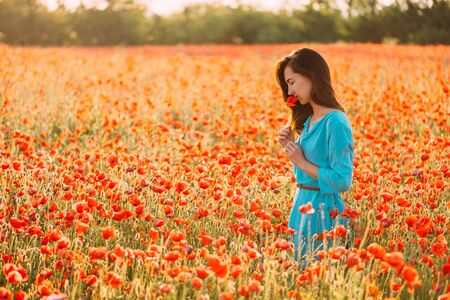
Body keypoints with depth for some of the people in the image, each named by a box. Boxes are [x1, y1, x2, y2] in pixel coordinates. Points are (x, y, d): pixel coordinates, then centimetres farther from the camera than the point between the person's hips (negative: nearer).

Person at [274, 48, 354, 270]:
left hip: (323, 210, -9)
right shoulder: (308, 119, 9)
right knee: (298, 268, 16)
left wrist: (302, 162, -15)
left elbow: (342, 181, -20)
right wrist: (291, 147, 2)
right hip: (302, 207, 9)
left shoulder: (335, 122, -18)